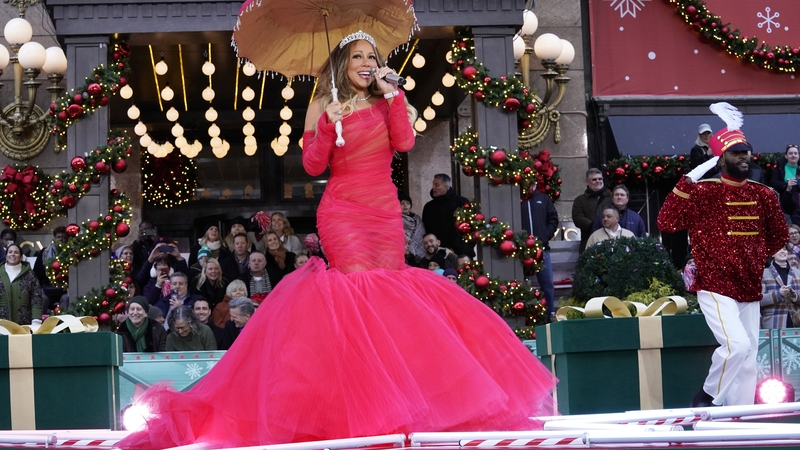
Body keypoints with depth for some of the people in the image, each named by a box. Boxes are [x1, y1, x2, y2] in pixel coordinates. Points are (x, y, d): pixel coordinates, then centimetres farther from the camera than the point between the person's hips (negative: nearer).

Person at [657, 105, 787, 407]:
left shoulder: (764, 196, 6)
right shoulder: (703, 192, -8)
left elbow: (779, 235, 22)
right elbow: (666, 223, -20)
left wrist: (757, 258, 11)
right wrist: (688, 180, -22)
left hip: (750, 290, 6)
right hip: (716, 288, -6)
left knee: (748, 359, 7)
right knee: (737, 344, -22)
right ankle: (706, 398, 0)